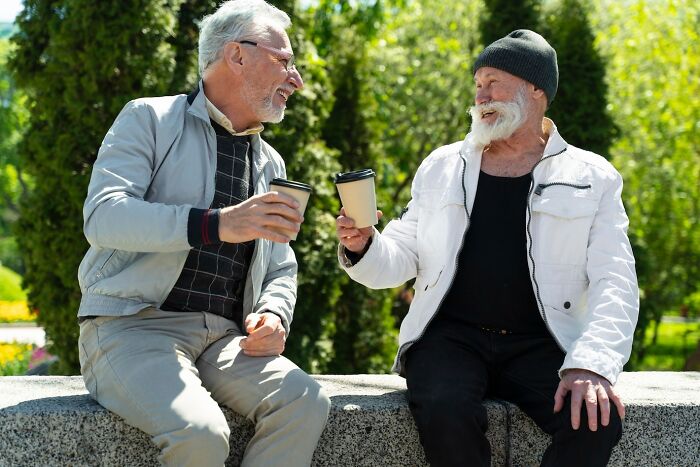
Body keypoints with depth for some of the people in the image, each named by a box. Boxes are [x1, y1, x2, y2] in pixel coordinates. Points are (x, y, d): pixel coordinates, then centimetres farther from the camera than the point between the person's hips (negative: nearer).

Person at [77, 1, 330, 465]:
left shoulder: (270, 163, 20)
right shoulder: (149, 119, 1)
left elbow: (281, 270, 25)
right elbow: (103, 217, -15)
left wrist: (274, 316, -1)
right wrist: (217, 223, -28)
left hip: (223, 339, 6)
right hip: (132, 326, -5)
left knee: (306, 403, -24)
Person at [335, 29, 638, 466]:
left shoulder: (591, 179, 7)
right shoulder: (442, 168, 14)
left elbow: (614, 283, -3)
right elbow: (402, 258, 14)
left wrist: (591, 365, -20)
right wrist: (363, 247, -10)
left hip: (538, 345, -1)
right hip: (452, 335, 1)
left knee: (596, 419, -30)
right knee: (445, 412, -33)